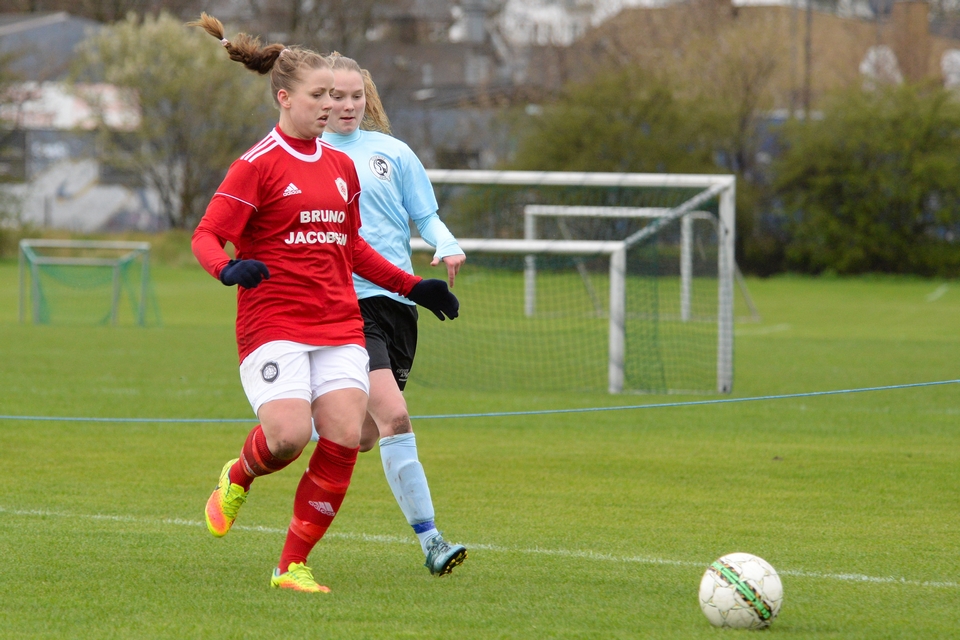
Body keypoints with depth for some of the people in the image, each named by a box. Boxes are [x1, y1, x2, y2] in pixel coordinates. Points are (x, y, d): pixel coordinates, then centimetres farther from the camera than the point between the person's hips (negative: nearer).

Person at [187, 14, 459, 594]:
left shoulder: (342, 167, 16)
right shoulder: (257, 165, -4)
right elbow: (207, 235, -8)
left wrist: (413, 286, 23)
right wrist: (228, 269, -29)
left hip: (340, 327, 6)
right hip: (273, 324, -6)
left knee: (343, 442, -9)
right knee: (289, 435, -22)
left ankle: (294, 564, 1)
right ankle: (237, 479, 14)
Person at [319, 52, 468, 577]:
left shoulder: (392, 153, 11)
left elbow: (426, 215, 11)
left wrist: (447, 247, -9)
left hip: (396, 299, 4)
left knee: (364, 436, 6)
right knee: (393, 416, -20)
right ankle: (428, 540, -17)